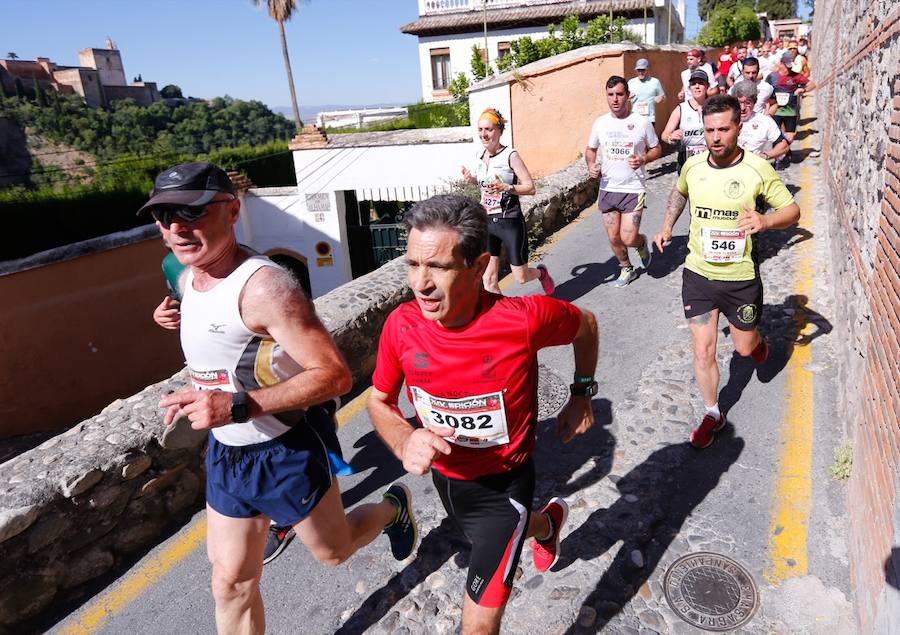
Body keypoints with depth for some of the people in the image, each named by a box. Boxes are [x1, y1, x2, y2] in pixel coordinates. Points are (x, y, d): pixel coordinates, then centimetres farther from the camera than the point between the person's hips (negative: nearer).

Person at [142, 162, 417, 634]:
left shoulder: (262, 285, -27)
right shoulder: (189, 278, 1)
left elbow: (334, 375, -29)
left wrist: (238, 406, -34)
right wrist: (200, 393, 4)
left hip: (288, 450, -7)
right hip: (225, 452, 7)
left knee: (332, 550, 19)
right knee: (231, 583, 17)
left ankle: (393, 507, 48)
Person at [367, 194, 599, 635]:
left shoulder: (523, 318, -31)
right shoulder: (400, 325, -22)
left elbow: (585, 324, -7)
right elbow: (379, 401, -5)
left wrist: (582, 395, 0)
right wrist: (404, 443, -24)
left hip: (503, 484, -4)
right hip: (445, 476, 5)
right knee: (488, 542, 35)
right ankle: (548, 523, 66)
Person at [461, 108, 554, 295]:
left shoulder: (510, 155, -12)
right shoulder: (480, 155, 6)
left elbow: (530, 187, -13)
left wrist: (505, 187, -28)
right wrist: (472, 179, 3)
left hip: (510, 222, -5)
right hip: (487, 222, 5)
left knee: (521, 277, 6)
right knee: (488, 281, 2)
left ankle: (541, 273, 41)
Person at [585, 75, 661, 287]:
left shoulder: (641, 122, -6)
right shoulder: (600, 123, 2)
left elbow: (657, 149, 5)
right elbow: (590, 150, 16)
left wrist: (643, 159, -16)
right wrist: (591, 166, -5)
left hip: (633, 189, -3)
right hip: (607, 189, 3)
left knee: (628, 238, -10)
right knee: (614, 238, 10)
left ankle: (642, 243, 27)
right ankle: (627, 270, 36)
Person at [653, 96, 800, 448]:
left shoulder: (757, 169, -13)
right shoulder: (692, 166, -3)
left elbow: (792, 210, -6)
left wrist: (766, 221, -27)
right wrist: (667, 226, 10)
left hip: (741, 277, -2)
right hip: (698, 274, 2)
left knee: (744, 349, 15)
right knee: (702, 352, 4)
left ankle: (755, 338, 54)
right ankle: (712, 415, 25)